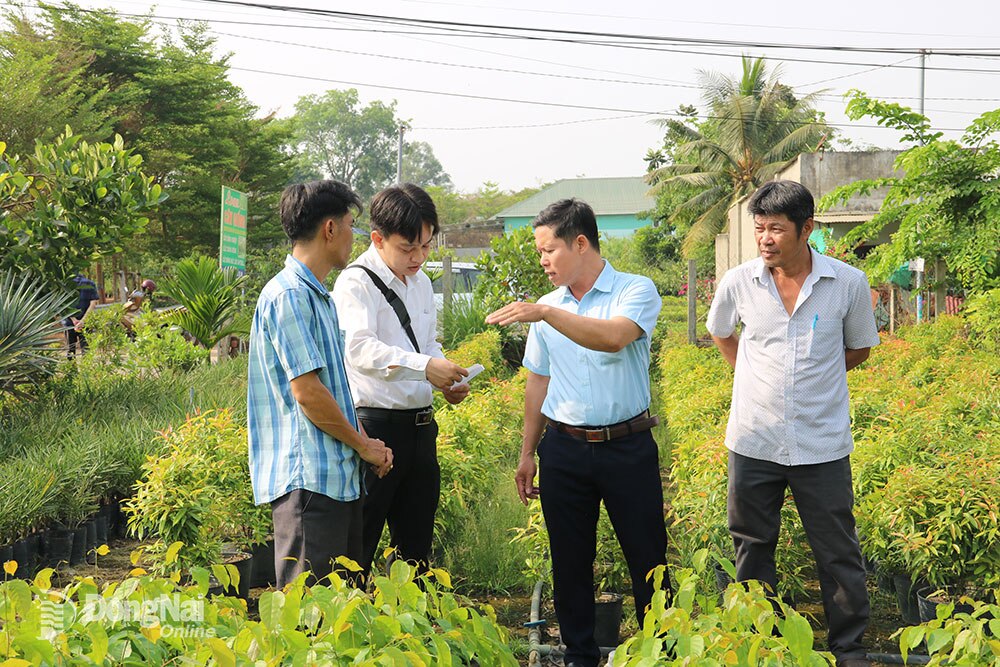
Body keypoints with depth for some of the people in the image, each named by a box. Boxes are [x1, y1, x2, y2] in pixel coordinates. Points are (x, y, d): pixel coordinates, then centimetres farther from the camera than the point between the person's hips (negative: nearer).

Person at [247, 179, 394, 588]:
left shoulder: (319, 297, 20)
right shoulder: (288, 295, -13)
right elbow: (307, 390, -18)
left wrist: (365, 440, 8)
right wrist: (363, 444, -7)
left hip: (338, 475, 10)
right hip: (307, 478, -10)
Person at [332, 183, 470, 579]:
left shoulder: (421, 282, 15)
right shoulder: (356, 283, -10)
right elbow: (359, 349, -25)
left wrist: (446, 381, 4)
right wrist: (423, 365, -36)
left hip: (420, 425, 8)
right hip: (375, 425, -8)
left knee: (415, 546, 16)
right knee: (357, 549, -4)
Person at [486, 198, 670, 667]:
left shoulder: (636, 291, -6)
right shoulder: (547, 308, 9)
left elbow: (614, 337, -28)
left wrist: (544, 313, -32)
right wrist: (527, 453, 17)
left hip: (627, 447, -4)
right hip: (563, 448, 4)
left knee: (647, 558, 2)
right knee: (570, 563, 9)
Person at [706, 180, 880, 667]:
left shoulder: (848, 284, -7)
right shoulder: (738, 283, -4)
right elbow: (720, 333, 18)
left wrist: (813, 374, 3)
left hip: (822, 446, -1)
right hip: (753, 442, 2)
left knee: (838, 554, 7)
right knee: (753, 549, 13)